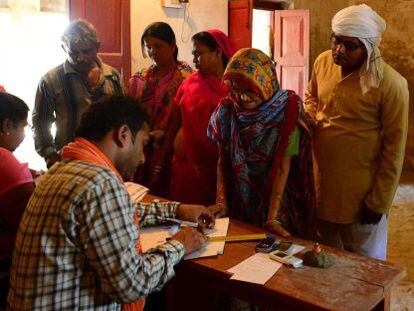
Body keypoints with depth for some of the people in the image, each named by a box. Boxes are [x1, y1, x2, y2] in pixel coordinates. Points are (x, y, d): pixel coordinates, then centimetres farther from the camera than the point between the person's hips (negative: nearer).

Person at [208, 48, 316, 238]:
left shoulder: (286, 111, -13)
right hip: (238, 204, 3)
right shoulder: (228, 111, -4)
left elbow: (283, 168, -16)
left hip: (275, 198, -2)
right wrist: (220, 202, -11)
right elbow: (223, 161, -1)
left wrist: (272, 219, -21)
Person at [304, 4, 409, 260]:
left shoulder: (390, 84, -19)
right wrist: (308, 115, -1)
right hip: (320, 182, 5)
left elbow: (394, 149, -13)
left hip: (360, 193, -5)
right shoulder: (323, 62, -1)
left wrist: (378, 202, -11)